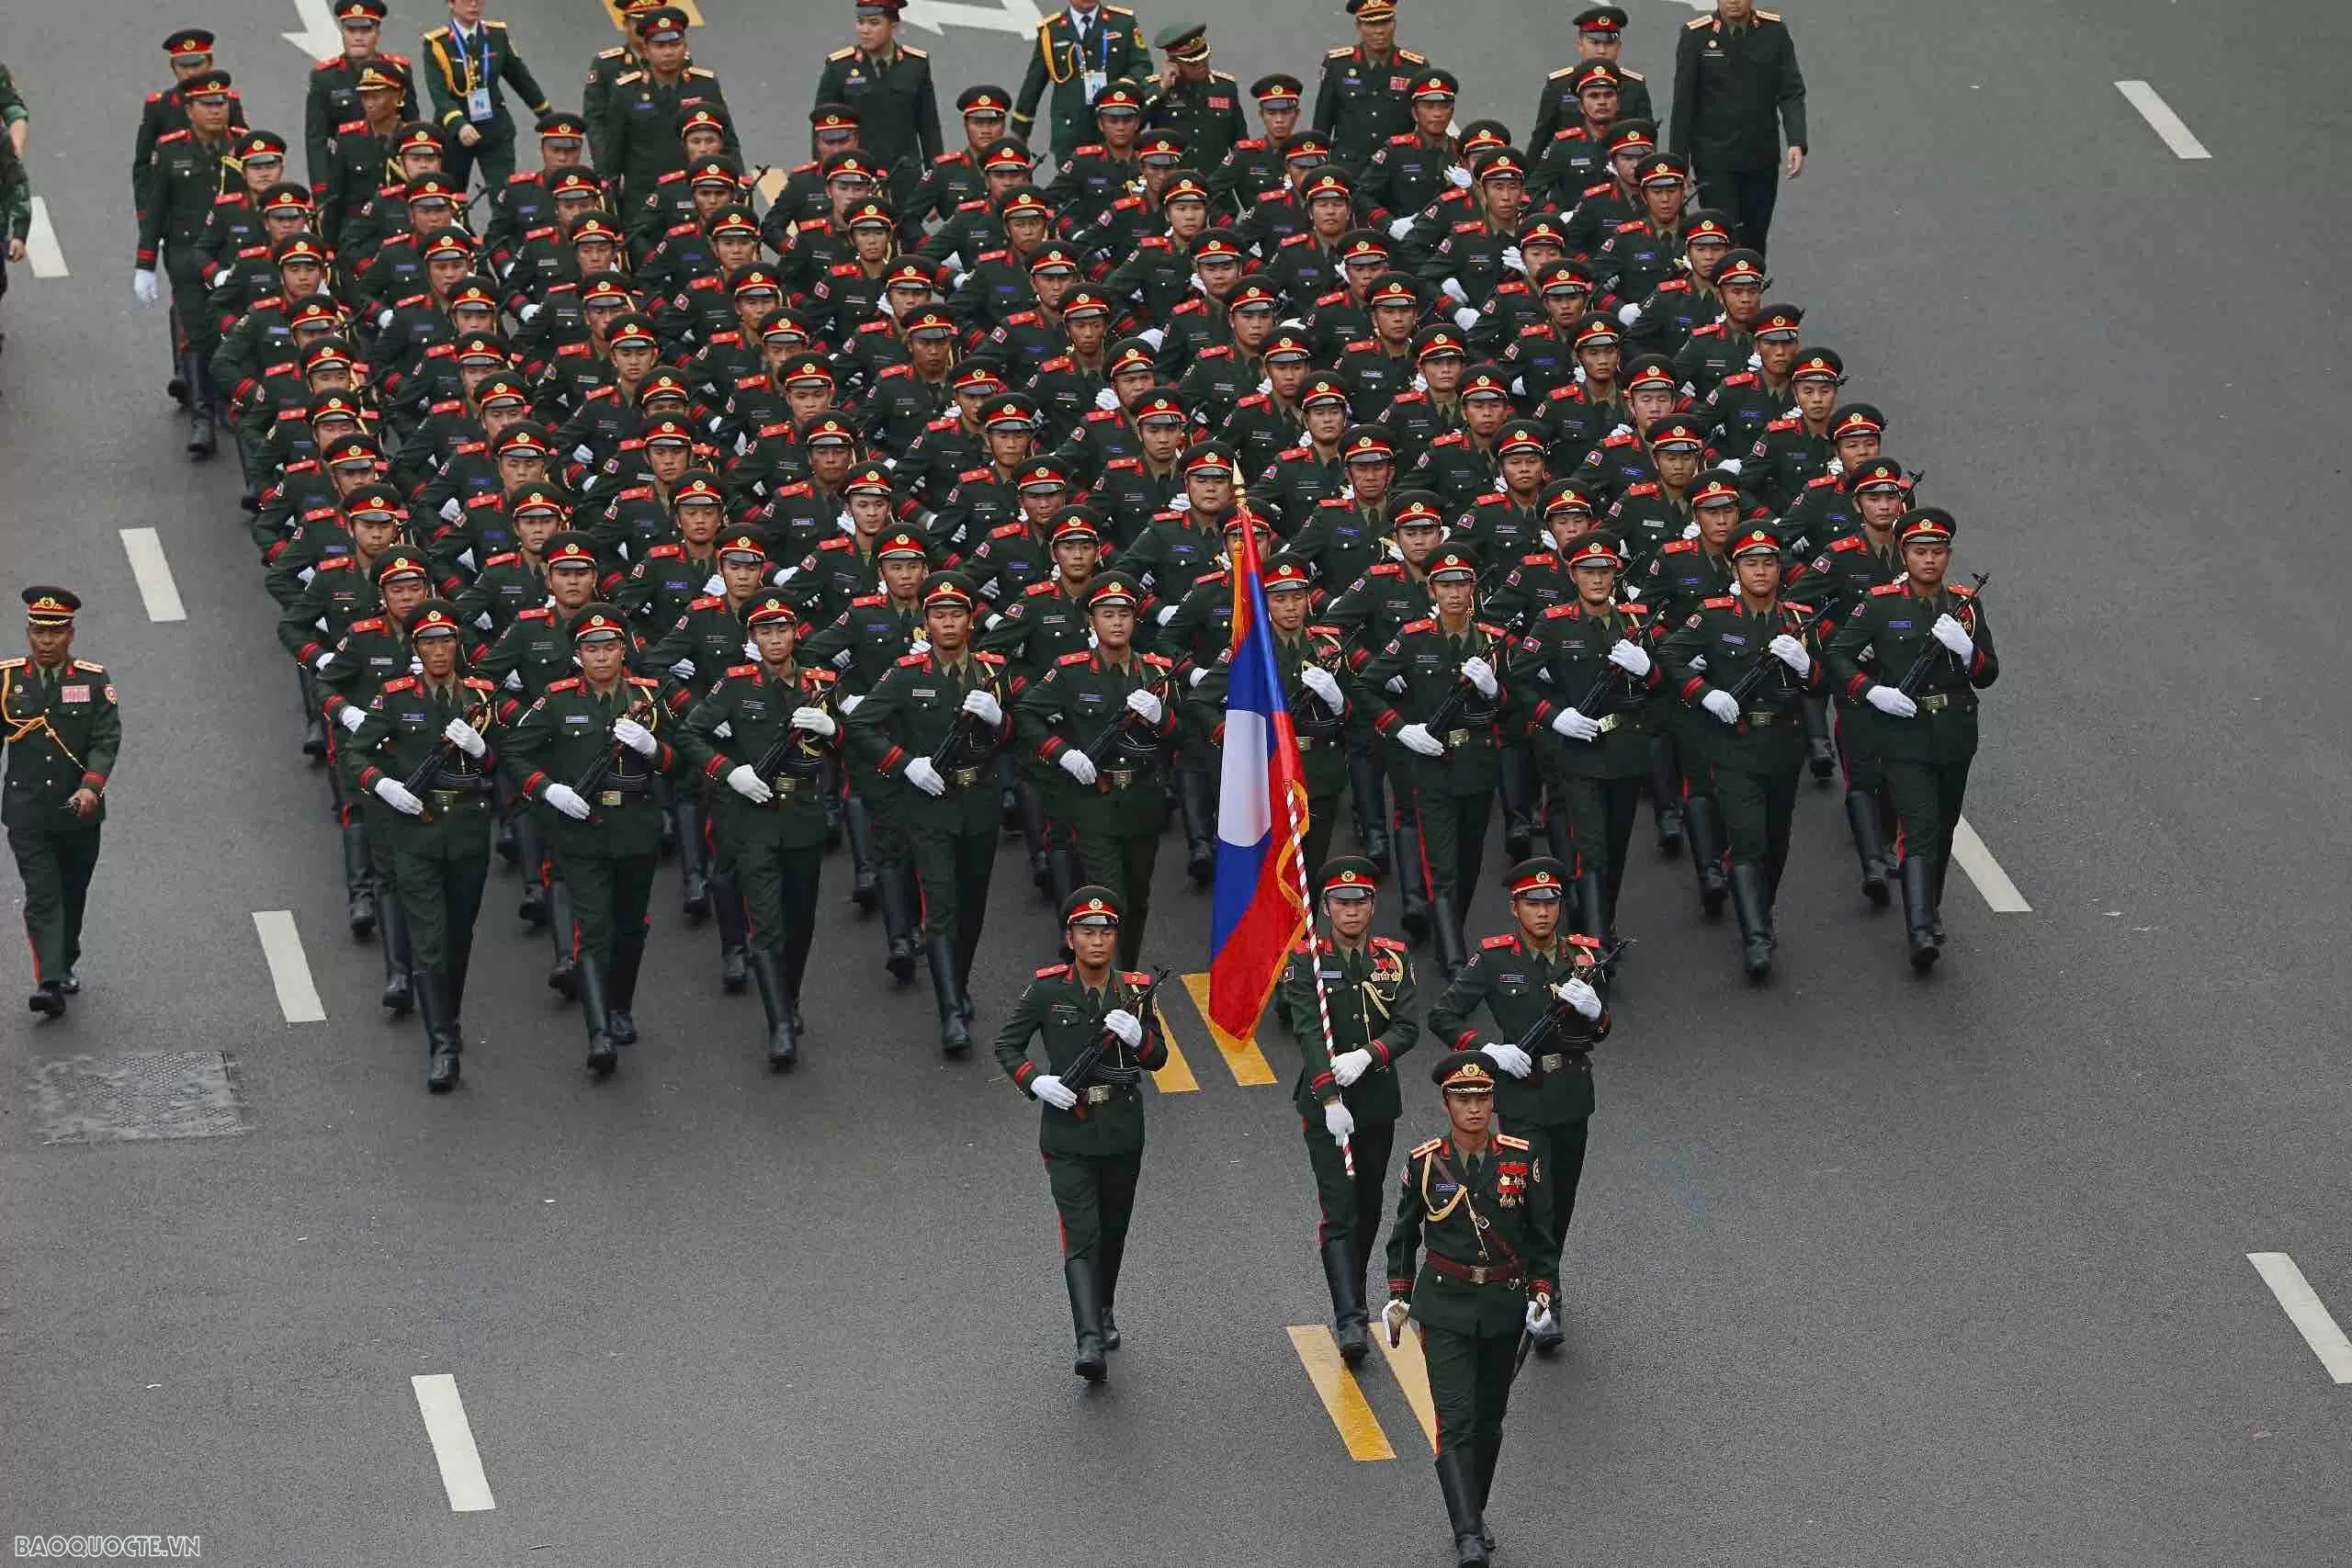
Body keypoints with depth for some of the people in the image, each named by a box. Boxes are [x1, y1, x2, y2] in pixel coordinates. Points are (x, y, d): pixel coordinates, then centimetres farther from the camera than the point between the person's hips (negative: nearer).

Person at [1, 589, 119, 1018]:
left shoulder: (93, 680, -3)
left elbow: (107, 740, -10)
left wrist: (91, 786, -26)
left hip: (79, 811, 1)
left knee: (73, 895, 15)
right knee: (41, 898, -10)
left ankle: (63, 966, 34)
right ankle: (50, 983, -17)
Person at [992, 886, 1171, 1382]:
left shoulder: (1135, 991, 1)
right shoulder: (1047, 990, -6)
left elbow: (1159, 1058, 5)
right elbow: (1006, 1045, 2)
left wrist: (1137, 1035, -17)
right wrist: (1035, 1081, -16)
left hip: (1122, 1131, 3)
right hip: (1067, 1132, -3)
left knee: (1112, 1231, 17)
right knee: (1080, 1236, -13)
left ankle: (1103, 1310, 42)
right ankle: (1090, 1342, -21)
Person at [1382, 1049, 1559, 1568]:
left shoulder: (1522, 1159, -5)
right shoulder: (1424, 1163, -7)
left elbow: (1540, 1234, 4)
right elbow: (1404, 1233, 7)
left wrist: (1541, 1294, -2)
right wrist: (1399, 1296, 7)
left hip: (1504, 1307, 2)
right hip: (1445, 1306, -2)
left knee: (1489, 1419, 14)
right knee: (1456, 1423, -13)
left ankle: (1473, 1514, 34)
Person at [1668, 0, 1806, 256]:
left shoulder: (1774, 31, -1)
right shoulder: (1696, 35, -6)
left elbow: (1791, 92, -3)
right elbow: (1683, 104, -3)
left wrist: (1796, 143, -18)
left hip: (1762, 158, 2)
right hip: (1714, 160, -2)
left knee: (1754, 244, 9)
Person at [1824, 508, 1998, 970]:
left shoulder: (1965, 605, 4)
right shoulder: (1880, 604, -5)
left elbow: (1988, 674, 4)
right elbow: (1838, 656, -2)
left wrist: (1966, 649, -17)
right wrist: (1872, 690, -17)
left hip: (1955, 737, 4)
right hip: (1904, 736, -4)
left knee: (1943, 829, 17)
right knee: (1920, 830, -16)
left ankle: (1929, 910, 38)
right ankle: (1920, 932, -22)